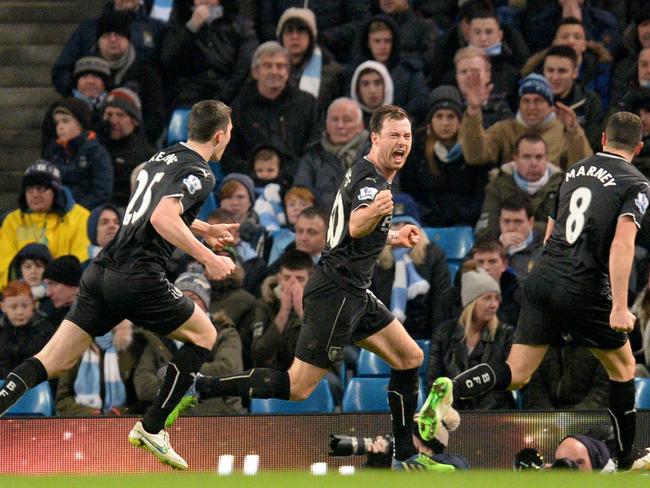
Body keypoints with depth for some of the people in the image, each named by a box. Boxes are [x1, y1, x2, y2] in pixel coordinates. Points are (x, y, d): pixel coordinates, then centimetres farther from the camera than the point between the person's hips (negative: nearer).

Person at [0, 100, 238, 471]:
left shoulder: (164, 157, 21)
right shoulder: (200, 174, -6)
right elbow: (162, 219, -23)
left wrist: (205, 229, 45)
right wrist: (207, 257, -19)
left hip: (101, 272, 7)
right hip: (137, 279, -7)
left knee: (54, 361, 3)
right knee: (204, 334, 14)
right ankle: (152, 429, 12)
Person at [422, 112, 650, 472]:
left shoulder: (574, 171, 17)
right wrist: (619, 307, -22)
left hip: (542, 279, 5)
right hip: (585, 291, -5)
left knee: (515, 375, 3)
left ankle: (452, 389, -24)